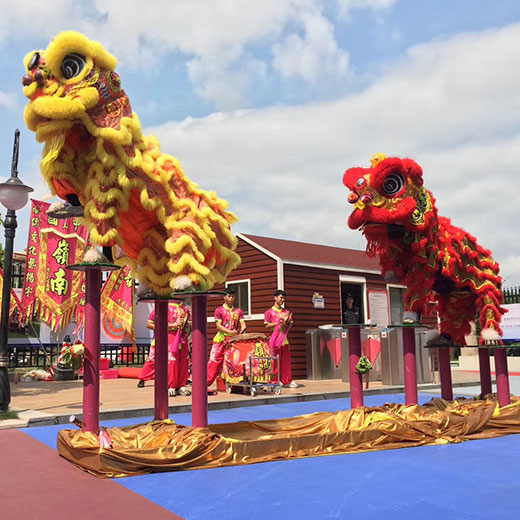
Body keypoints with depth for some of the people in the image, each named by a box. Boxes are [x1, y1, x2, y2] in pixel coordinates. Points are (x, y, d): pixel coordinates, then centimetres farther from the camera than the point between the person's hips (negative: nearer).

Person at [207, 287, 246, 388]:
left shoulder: (238, 311, 13)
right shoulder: (219, 310, 2)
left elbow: (242, 323, 4)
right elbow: (218, 325, -7)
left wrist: (242, 330, -20)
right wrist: (229, 332, -22)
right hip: (221, 339, -3)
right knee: (214, 361, -8)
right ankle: (205, 384, -6)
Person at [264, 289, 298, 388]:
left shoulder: (287, 312, 15)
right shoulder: (269, 312, 2)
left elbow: (290, 325, 14)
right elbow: (267, 326, -5)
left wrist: (287, 322, -8)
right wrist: (279, 323, -13)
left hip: (285, 339, 4)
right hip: (275, 339, -4)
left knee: (286, 361, 5)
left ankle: (287, 381, 11)